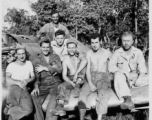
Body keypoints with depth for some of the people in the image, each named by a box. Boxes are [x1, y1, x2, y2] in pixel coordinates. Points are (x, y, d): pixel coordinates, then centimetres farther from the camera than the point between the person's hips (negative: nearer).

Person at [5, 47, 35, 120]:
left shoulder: (29, 63, 21)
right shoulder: (11, 65, 13)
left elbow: (33, 77, 16)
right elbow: (7, 79, 0)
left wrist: (27, 81, -7)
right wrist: (18, 83, -17)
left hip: (25, 88, 3)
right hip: (14, 87, -3)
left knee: (28, 109, -26)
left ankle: (11, 111, -6)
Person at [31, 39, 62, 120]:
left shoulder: (55, 57, 13)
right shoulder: (36, 61, 13)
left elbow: (60, 70, -1)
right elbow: (36, 77, 6)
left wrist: (45, 68, -4)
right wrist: (36, 87, -12)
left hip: (55, 83, -1)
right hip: (43, 86, 1)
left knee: (55, 95, -32)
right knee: (34, 95, -27)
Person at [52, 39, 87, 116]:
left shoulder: (80, 56, 1)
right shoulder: (65, 60, 5)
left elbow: (85, 61, -25)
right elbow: (64, 76, -2)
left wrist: (76, 73, -31)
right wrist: (71, 83, -20)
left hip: (80, 79, -1)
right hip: (70, 80, 1)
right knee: (62, 86, -27)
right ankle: (60, 107, -36)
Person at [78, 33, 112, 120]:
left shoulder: (107, 53, 7)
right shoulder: (89, 53, 11)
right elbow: (88, 70, 5)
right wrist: (90, 83, -9)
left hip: (103, 78, -2)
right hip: (91, 78, 2)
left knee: (103, 95, -32)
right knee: (83, 93, -27)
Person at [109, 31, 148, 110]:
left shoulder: (138, 52, 3)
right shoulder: (117, 53, -1)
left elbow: (142, 68, -4)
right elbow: (111, 67, -8)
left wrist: (140, 78, -23)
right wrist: (124, 72, -20)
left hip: (134, 78, 2)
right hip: (122, 78, -2)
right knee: (119, 75, -34)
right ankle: (128, 99, -51)